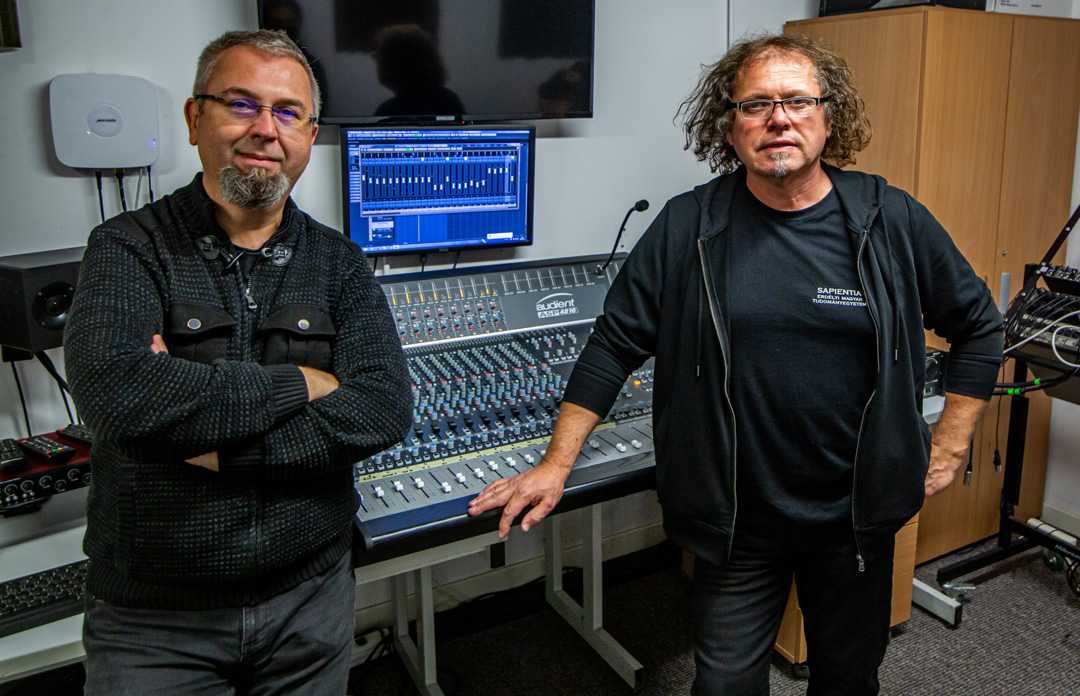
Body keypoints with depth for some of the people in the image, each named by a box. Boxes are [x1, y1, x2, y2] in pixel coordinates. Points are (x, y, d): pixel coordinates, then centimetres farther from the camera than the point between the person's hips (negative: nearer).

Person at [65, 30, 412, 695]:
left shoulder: (339, 264, 0)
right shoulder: (130, 248, -7)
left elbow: (385, 409, -13)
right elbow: (116, 393, -25)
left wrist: (214, 445, -20)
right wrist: (301, 384, -18)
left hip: (310, 602, 3)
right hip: (152, 617, -2)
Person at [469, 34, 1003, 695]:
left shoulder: (894, 221, -6)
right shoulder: (687, 227, -8)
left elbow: (980, 329, 6)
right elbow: (615, 343, -4)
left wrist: (949, 448, 3)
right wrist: (556, 464, -7)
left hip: (857, 515, 2)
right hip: (735, 521, -1)